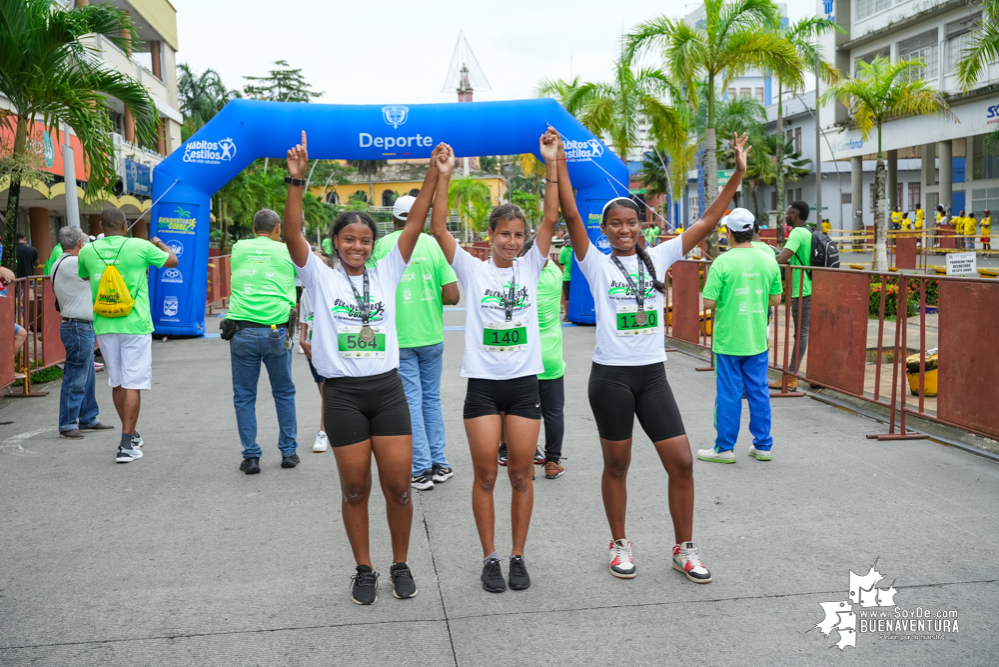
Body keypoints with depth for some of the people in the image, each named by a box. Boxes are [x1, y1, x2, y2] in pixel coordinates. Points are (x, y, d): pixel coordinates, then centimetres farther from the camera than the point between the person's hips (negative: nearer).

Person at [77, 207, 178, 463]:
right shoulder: (140, 247, -8)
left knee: (117, 382, 17)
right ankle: (126, 445, -4)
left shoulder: (88, 251, 1)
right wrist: (159, 244, 28)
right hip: (135, 325, -4)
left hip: (104, 326, 4)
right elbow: (173, 261, 9)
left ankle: (131, 434, 32)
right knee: (132, 384, -1)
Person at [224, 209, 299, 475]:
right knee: (284, 393, 15)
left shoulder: (238, 249, 10)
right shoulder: (287, 252, 5)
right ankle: (289, 452, 20)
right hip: (276, 332, 0)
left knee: (244, 396, 9)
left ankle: (251, 456, 9)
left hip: (242, 332, 1)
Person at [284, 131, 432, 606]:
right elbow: (292, 234, -11)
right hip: (342, 393, -1)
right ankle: (364, 570, 23)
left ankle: (400, 565, 21)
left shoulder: (386, 274, 9)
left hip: (387, 388, 2)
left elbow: (414, 226, 2)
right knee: (355, 488, 7)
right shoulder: (321, 278, 3)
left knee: (399, 486, 2)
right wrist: (297, 180, -22)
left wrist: (434, 175, -6)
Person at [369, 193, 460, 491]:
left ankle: (421, 470, 6)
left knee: (411, 402, 5)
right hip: (432, 335, 2)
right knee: (432, 398, 16)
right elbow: (453, 296, -6)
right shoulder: (434, 245, -2)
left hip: (398, 338, -2)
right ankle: (439, 464, 20)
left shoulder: (381, 247, -6)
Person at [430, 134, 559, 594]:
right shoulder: (473, 270, 2)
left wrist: (550, 164, -10)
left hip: (524, 383, 1)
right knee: (485, 476, 4)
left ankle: (518, 556, 19)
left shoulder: (530, 268, 6)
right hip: (483, 384, -1)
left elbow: (551, 218, -4)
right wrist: (444, 177, -17)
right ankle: (489, 559, 16)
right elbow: (439, 229, -9)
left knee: (521, 475, 6)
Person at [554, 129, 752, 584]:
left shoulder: (657, 258, 7)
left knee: (682, 461, 0)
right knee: (617, 464, 9)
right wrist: (559, 165, -18)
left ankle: (684, 548, 16)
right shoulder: (597, 263, -1)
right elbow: (571, 216, -12)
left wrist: (737, 174, -1)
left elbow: (708, 221, 5)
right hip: (611, 375, -3)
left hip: (652, 374, 3)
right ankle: (620, 545, 26)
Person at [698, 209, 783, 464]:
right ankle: (763, 446, 21)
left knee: (728, 394, 4)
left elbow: (708, 302, -15)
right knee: (759, 392, 13)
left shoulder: (723, 262, -15)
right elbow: (775, 300, 6)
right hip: (757, 340, 4)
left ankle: (724, 448, 14)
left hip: (728, 340, -4)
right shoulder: (768, 260, -1)